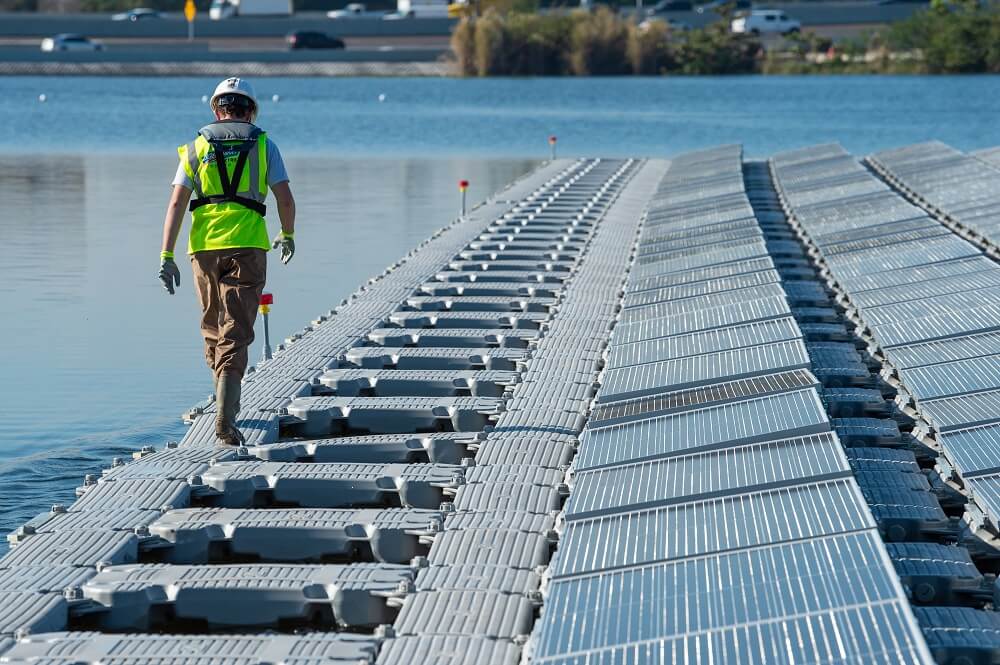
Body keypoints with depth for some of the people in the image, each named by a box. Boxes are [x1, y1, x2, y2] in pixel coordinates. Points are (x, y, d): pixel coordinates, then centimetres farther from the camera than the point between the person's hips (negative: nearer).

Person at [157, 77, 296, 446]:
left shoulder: (197, 146, 9)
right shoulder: (263, 145, 7)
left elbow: (177, 202, 1)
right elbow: (285, 199, 3)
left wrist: (167, 256, -1)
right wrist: (288, 235, 22)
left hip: (204, 246, 2)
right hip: (247, 246, -2)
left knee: (212, 326, 20)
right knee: (234, 333, -6)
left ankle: (226, 400, 35)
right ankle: (225, 419, -18)